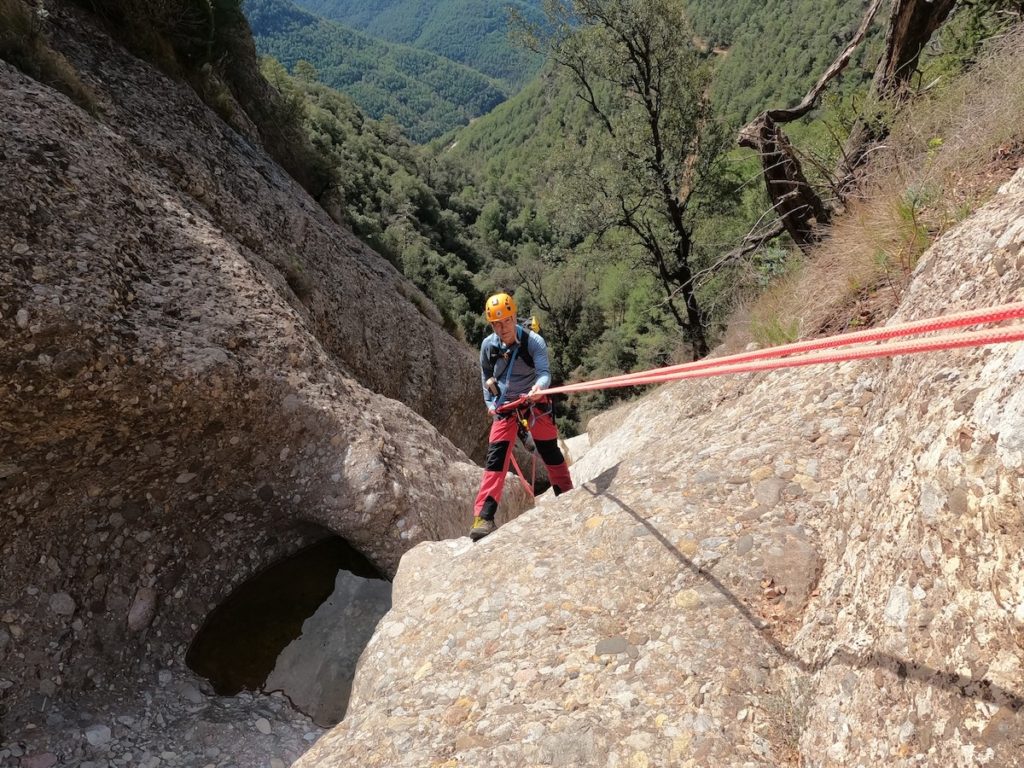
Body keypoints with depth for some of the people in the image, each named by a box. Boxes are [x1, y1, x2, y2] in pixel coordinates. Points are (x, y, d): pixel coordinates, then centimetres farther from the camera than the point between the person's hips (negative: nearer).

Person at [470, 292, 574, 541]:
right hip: (504, 406, 2)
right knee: (495, 459, -9)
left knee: (551, 453, 9)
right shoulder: (488, 345, -8)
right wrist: (490, 403, 3)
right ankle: (483, 517, -12)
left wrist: (538, 386, -51)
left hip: (534, 402, -1)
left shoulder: (534, 341, -18)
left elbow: (544, 372, -30)